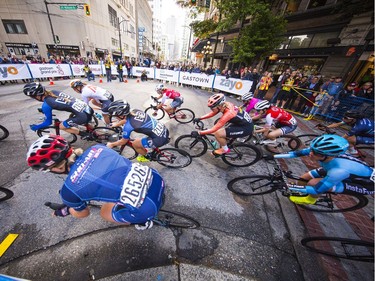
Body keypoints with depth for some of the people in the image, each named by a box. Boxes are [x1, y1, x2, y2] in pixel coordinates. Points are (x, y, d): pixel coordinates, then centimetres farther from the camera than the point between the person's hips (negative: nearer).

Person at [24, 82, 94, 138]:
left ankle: (85, 134, 16)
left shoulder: (46, 105, -7)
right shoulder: (53, 92, 13)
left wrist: (35, 127, 24)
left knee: (61, 126, 15)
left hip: (83, 116, -7)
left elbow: (48, 122, 6)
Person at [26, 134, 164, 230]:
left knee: (105, 212, 25)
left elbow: (83, 213, 18)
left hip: (145, 208, -5)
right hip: (155, 177, 6)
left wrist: (65, 211, 39)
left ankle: (142, 221, 31)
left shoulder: (68, 190, -6)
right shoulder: (96, 147, 5)